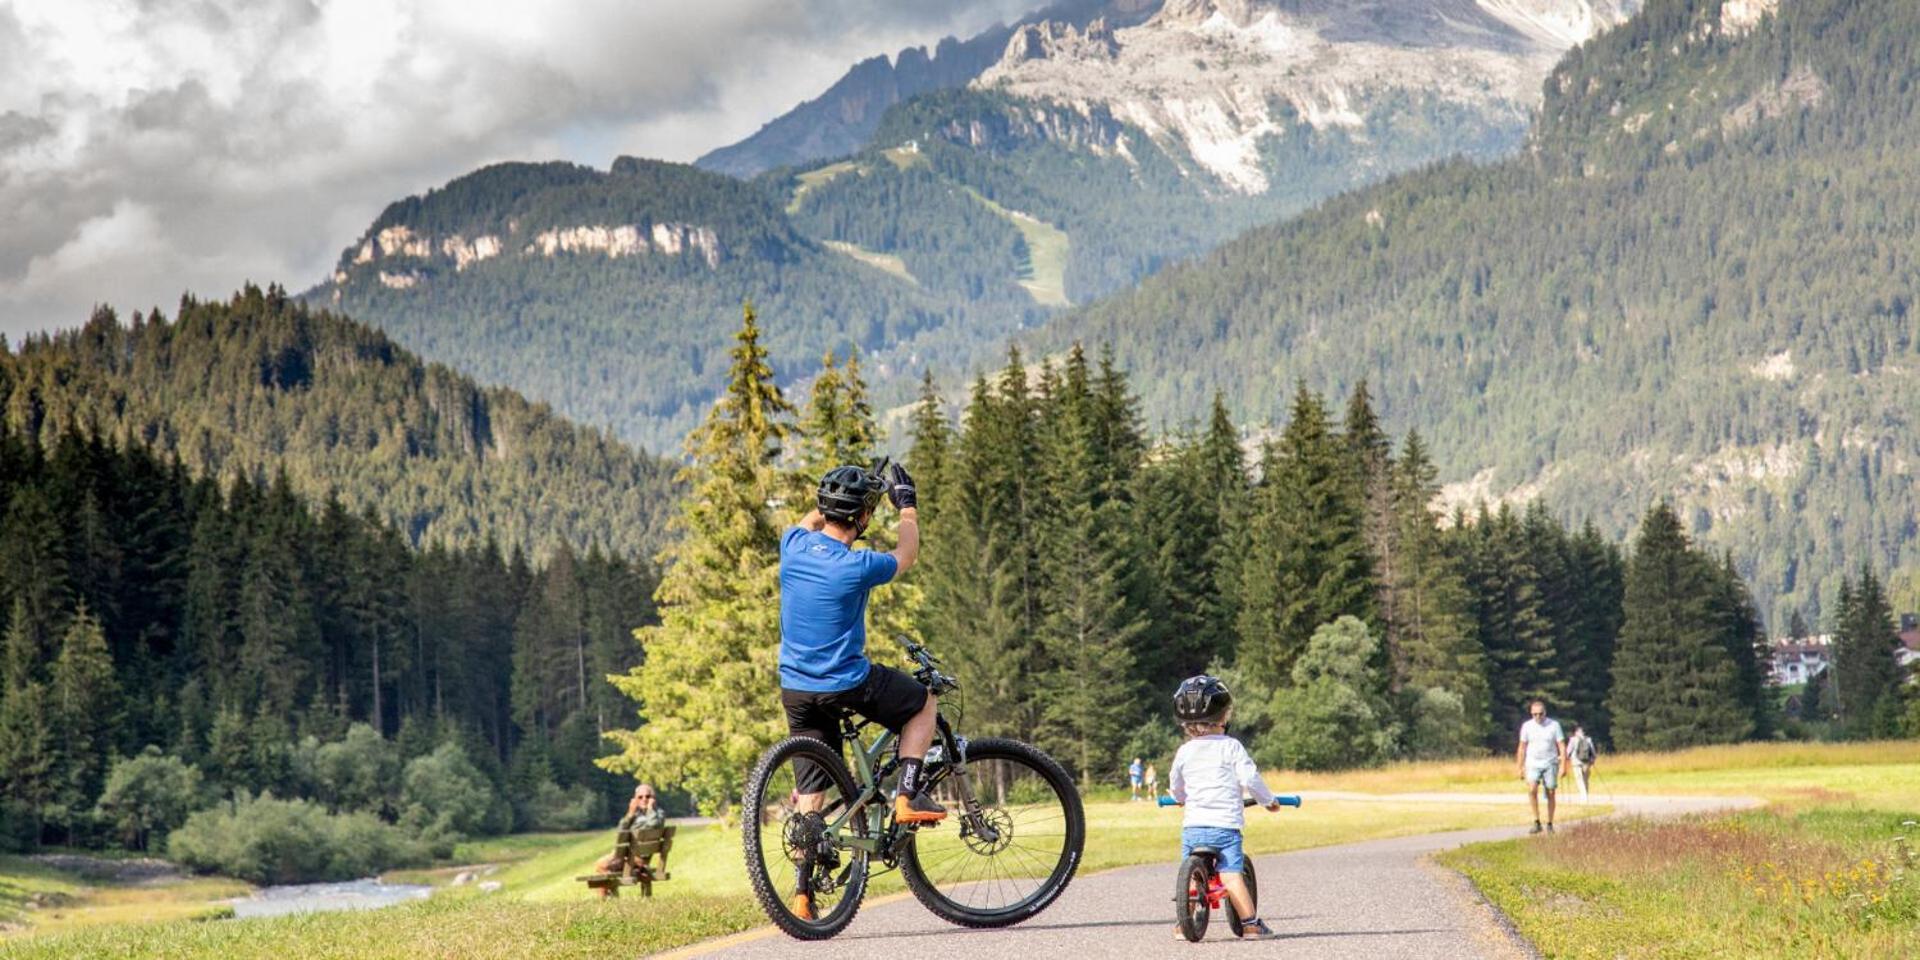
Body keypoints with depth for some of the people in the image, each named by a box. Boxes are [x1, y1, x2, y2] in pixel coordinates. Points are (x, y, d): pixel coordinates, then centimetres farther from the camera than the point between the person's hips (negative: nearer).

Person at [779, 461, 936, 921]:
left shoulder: (794, 545, -5)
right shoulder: (856, 566, -19)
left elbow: (809, 520, 23)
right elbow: (907, 553, 4)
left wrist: (835, 495, 32)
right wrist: (907, 504, 18)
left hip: (795, 689, 6)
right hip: (848, 685, -5)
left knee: (811, 793, 11)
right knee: (924, 703, 20)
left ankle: (803, 894, 6)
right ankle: (908, 796, 8)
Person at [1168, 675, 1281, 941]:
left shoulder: (1184, 751, 8)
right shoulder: (1230, 747, -4)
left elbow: (1175, 784, 21)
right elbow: (1249, 778, -7)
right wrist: (1268, 800, 9)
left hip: (1192, 826, 4)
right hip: (1225, 824, -4)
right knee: (1231, 876, -7)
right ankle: (1250, 924, -7)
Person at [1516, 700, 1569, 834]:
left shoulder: (1554, 725, -2)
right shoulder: (1527, 726, 3)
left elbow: (1562, 747, -1)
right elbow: (1522, 748, 9)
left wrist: (1563, 766, -8)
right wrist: (1520, 768, 6)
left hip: (1550, 764, 0)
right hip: (1533, 764, 0)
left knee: (1550, 794, 2)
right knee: (1532, 789, -21)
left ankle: (1549, 824, 14)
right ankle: (1536, 822, -16)